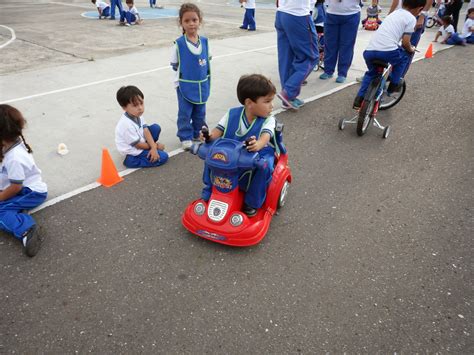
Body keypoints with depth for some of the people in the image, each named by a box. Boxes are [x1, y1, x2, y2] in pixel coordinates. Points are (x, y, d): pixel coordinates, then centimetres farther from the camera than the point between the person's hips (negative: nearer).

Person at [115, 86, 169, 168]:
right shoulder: (127, 124, -33)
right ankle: (132, 161, -9)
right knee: (163, 157, -14)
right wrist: (155, 145, -10)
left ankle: (150, 149, 9)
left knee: (156, 127, 3)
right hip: (133, 153, -8)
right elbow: (138, 145, -23)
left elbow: (146, 131, -10)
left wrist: (153, 147, -25)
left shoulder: (137, 115, -8)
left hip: (141, 141, 9)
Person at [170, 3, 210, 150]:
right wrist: (185, 72, -3)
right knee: (185, 113, 6)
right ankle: (185, 137, 20)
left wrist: (203, 74, 5)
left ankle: (198, 133, 35)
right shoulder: (178, 43, -13)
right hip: (185, 85, -4)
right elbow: (174, 65, -5)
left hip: (202, 84, 4)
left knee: (200, 112, 17)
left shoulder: (205, 41, -2)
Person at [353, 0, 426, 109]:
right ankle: (394, 84, 27)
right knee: (405, 55, 25)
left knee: (371, 72, 30)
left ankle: (359, 99, 17)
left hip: (369, 51, 6)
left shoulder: (394, 13, 30)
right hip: (387, 51, -6)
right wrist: (411, 49, 24)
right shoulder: (411, 18, 9)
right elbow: (405, 42, 3)